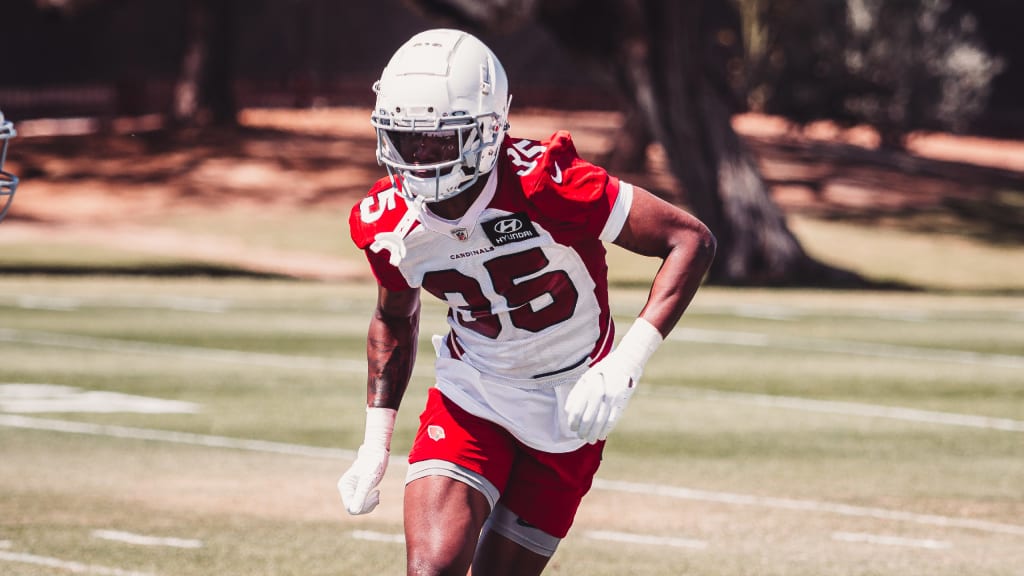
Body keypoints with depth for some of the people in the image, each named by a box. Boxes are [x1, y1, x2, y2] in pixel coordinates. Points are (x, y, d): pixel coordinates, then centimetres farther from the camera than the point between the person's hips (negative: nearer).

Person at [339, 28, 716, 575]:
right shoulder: (390, 225, -12)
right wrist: (375, 442, 6)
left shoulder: (542, 186, -28)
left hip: (569, 406, -2)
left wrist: (624, 367, -31)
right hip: (472, 395, 2)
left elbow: (691, 240, -24)